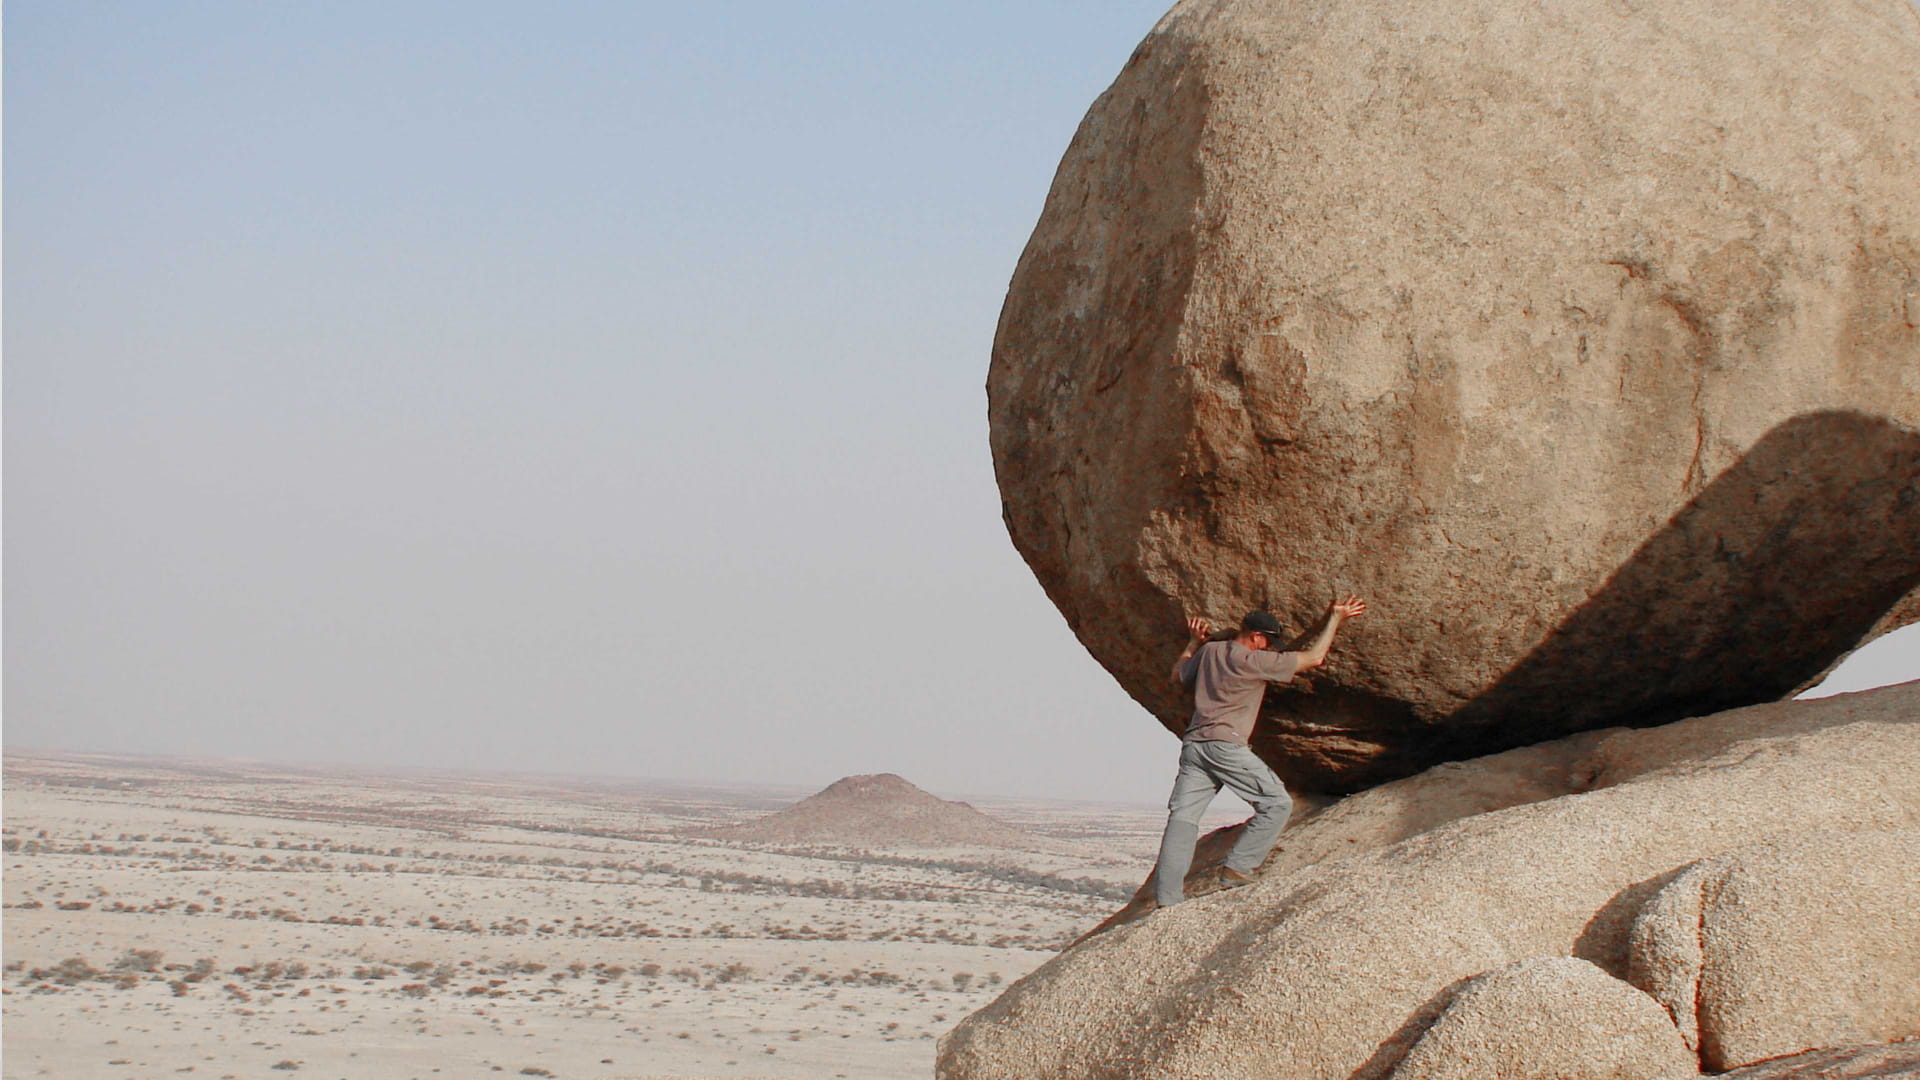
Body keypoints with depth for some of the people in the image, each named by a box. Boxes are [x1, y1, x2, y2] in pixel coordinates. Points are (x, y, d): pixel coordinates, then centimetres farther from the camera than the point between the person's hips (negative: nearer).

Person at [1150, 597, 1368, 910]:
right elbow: (1314, 658, -1)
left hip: (1193, 743, 7)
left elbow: (1179, 673, 33)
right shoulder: (1254, 661, -4)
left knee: (1183, 816, 2)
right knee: (1276, 803, 2)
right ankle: (1237, 869, -3)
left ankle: (1167, 895, -6)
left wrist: (1194, 642, 45)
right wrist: (1335, 619, 9)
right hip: (1225, 746, -7)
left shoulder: (1210, 651, 15)